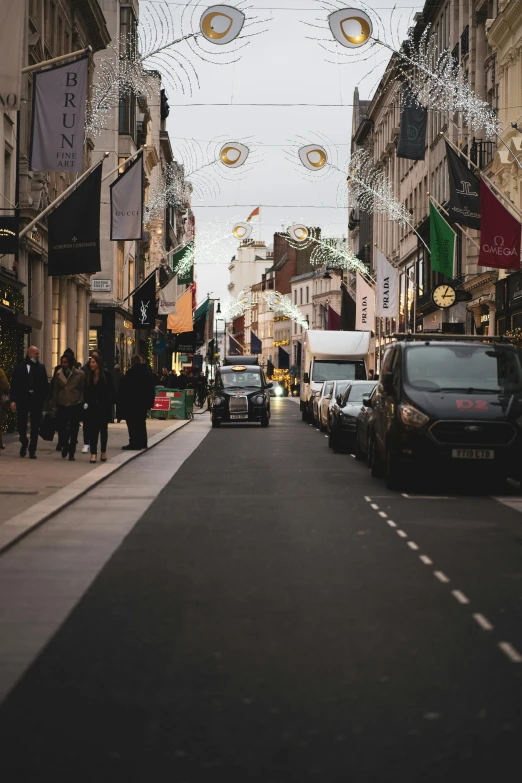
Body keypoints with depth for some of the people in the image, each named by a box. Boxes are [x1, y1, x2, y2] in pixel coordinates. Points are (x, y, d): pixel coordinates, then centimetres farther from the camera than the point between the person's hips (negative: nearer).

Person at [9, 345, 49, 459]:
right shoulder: (19, 368, 0)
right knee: (21, 425, 5)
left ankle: (32, 450, 12)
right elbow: (14, 385, -2)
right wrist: (13, 400, -10)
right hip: (22, 400, -1)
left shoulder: (41, 368, 4)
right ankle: (24, 443, 31)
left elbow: (45, 385, 4)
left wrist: (43, 399, -5)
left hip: (37, 401, 1)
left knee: (35, 427, 4)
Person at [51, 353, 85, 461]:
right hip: (62, 406, 2)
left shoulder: (79, 374, -2)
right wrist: (53, 406, 6)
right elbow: (55, 391, 8)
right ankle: (65, 446, 25)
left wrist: (81, 401, -5)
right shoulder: (58, 374, 5)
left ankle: (71, 453, 14)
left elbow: (83, 389, 4)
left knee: (73, 431, 4)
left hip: (75, 406, -2)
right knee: (60, 428, -2)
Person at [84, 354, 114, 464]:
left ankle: (103, 452, 21)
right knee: (92, 429, -3)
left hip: (103, 407, -2)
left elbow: (111, 392, -5)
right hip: (92, 407, 2)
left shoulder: (106, 375, -5)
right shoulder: (88, 376, 5)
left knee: (103, 429, 9)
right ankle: (93, 453, -3)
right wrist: (86, 402, -4)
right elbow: (85, 392, 8)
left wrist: (109, 404, -11)